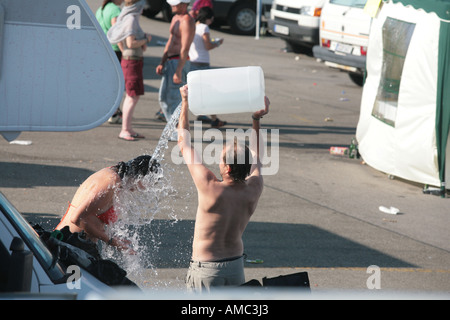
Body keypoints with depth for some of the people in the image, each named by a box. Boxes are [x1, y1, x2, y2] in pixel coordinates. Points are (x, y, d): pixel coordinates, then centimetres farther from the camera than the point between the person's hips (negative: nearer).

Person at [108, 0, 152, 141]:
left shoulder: (130, 18, 13)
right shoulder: (131, 19, -16)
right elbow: (130, 43, -23)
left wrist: (143, 41, 2)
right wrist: (146, 39, -9)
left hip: (134, 61, 10)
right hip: (132, 61, -10)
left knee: (130, 96, 12)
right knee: (134, 97, -9)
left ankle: (128, 129, 16)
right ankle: (124, 130, -8)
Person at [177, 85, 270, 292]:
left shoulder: (210, 188, -20)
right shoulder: (254, 190, -7)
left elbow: (184, 143, -9)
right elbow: (255, 157, 16)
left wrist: (185, 103, 0)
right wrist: (257, 119, 18)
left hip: (206, 268, -5)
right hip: (236, 265, 6)